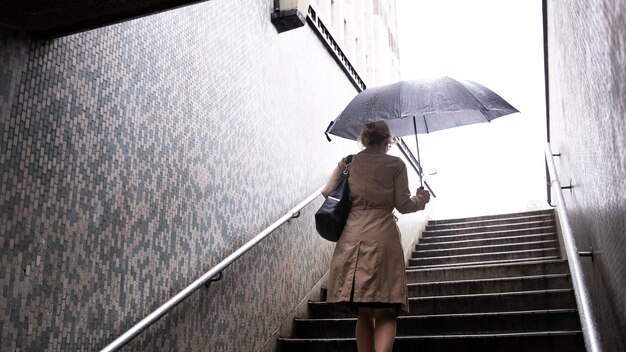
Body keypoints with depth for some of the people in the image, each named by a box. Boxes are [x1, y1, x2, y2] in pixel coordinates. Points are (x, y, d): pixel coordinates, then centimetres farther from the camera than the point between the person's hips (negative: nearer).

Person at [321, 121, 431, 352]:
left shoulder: (348, 163, 11)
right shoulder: (395, 164, 4)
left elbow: (327, 192, 12)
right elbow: (403, 205, 1)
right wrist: (421, 199, 22)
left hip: (351, 239, 3)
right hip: (382, 238, -3)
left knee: (363, 314, 14)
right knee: (386, 314, -1)